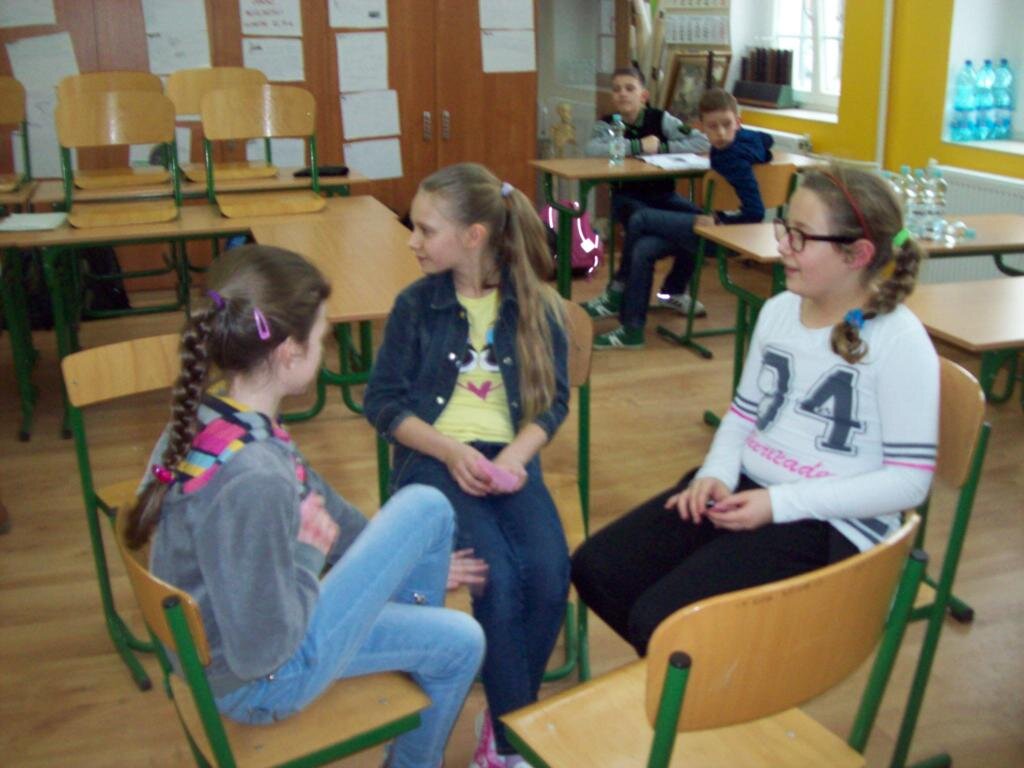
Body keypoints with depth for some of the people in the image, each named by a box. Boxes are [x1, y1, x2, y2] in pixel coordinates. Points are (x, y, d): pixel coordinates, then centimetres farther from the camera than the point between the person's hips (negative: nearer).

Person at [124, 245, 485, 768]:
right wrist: (308, 552, -15)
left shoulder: (208, 418, -7)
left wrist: (414, 562, 13)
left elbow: (318, 507, 7)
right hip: (258, 684, -7)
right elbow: (261, 652, -29)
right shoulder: (253, 479, -34)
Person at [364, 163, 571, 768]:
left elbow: (554, 400, 5)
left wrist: (515, 457, -14)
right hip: (436, 457, -1)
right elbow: (383, 401, 3)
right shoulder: (416, 304, 3)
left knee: (550, 573, -23)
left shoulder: (536, 306, 3)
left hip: (510, 457, 1)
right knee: (498, 577, -26)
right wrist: (451, 451, -12)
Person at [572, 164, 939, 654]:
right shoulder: (778, 310, 7)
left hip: (831, 522, -7)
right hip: (742, 489, 7)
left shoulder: (899, 341, -14)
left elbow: (909, 481, -14)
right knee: (594, 569, -6)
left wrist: (779, 503, -20)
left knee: (658, 620, -21)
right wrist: (715, 474, -6)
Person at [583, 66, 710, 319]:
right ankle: (617, 293, -16)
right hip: (627, 196, -2)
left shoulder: (660, 119, 0)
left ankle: (674, 289, -1)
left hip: (663, 194, 2)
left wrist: (661, 147, -17)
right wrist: (639, 146, -23)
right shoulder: (608, 124, -2)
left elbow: (702, 142, -9)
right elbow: (592, 148, -26)